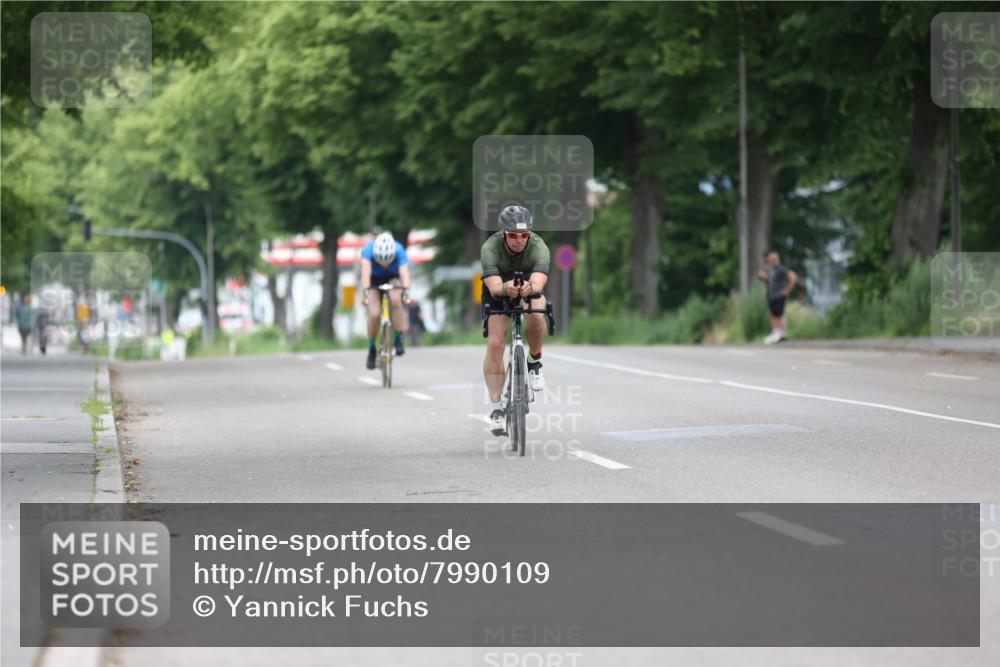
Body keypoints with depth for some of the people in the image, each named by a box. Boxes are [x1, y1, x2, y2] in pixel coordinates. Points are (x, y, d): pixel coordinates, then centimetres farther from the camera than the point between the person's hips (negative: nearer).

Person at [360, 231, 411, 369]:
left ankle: (398, 339, -17)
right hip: (374, 281, 0)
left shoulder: (399, 251, -30)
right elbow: (365, 273, -43)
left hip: (392, 279, 0)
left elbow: (404, 273, -43)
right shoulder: (368, 250, -32)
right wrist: (366, 292, -58)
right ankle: (372, 350, 0)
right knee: (374, 313, -22)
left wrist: (406, 291, -61)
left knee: (396, 299, -32)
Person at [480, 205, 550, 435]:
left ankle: (535, 362, -6)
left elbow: (538, 282, -47)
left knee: (535, 314, -34)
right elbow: (494, 286, -44)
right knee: (495, 343, -17)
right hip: (498, 294, 0)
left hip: (530, 292, 0)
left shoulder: (539, 247, -31)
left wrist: (529, 288, -71)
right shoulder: (490, 248, -32)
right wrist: (506, 288, -67)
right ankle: (495, 408, -9)